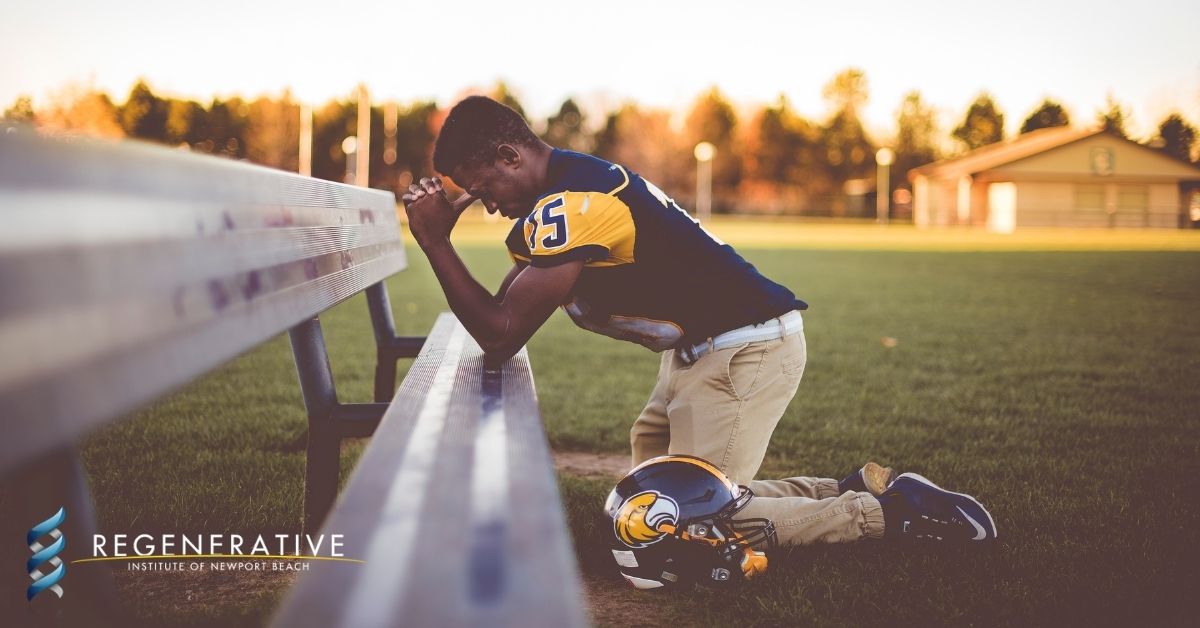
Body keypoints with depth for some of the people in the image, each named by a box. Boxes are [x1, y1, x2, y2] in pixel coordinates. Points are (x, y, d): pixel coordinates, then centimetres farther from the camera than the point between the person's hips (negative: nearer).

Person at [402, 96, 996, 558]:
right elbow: (498, 313, 9)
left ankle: (879, 512, 2)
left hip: (746, 348, -10)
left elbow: (502, 337, -22)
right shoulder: (565, 186, 9)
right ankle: (849, 489, 16)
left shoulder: (572, 203, -22)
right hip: (701, 349, 10)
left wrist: (434, 240, -18)